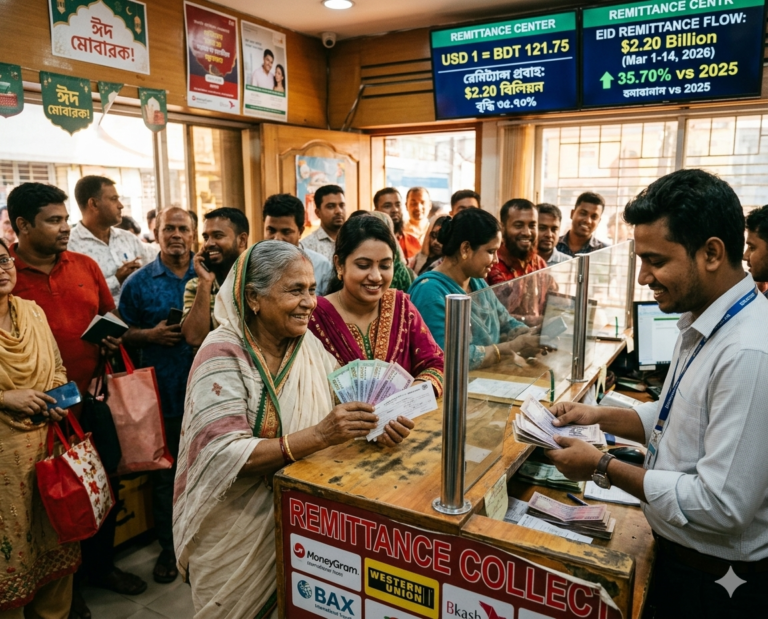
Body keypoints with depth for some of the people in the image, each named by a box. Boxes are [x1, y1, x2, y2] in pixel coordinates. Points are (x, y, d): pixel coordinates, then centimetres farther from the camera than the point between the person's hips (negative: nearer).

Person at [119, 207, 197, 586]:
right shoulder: (139, 282, 3)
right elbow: (123, 334, 4)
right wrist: (152, 334, -14)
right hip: (161, 393, 0)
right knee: (164, 472, 10)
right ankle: (169, 546, 27)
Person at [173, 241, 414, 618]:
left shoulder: (308, 344, -2)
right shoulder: (223, 355, -20)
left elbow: (342, 407, -4)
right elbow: (225, 456, -27)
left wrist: (376, 424, -26)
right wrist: (319, 435, -36)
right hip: (237, 532, -5)